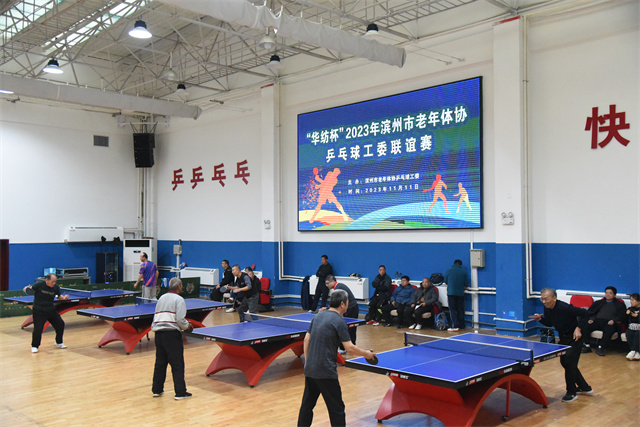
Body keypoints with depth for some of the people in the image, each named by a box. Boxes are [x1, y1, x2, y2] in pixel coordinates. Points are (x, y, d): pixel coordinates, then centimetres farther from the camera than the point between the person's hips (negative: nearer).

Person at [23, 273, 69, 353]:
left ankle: (58, 343, 28)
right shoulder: (39, 284, -17)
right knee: (38, 328, -14)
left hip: (51, 310, 5)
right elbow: (25, 289, -8)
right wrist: (27, 289, -33)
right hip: (39, 311, -5)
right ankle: (34, 346, 10)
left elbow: (59, 296, 10)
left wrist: (63, 297, -12)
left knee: (60, 324, 6)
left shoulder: (56, 287, -6)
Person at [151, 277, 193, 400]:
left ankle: (157, 390, 24)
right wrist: (187, 326, 5)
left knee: (160, 362, 17)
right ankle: (180, 392, 0)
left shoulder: (161, 298, 18)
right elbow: (180, 319, -15)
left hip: (158, 333, 7)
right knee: (177, 364, -1)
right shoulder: (178, 299, -5)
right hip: (171, 333, -7)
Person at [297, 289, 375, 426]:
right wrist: (366, 353, 2)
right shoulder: (339, 322, -12)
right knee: (336, 408, 2)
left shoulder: (318, 316, 10)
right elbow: (349, 348, -13)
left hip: (310, 369, 7)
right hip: (326, 372, -7)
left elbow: (306, 339, 13)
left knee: (307, 405, 16)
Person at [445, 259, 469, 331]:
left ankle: (455, 326, -8)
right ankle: (462, 326, 15)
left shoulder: (448, 271, 1)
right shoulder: (464, 272, 1)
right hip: (460, 293, 2)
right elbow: (466, 284, 2)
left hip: (451, 292, -2)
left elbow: (445, 281, 11)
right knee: (460, 310, 10)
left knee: (452, 309, 1)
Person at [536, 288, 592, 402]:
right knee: (564, 362, 15)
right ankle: (584, 387, 32)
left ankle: (571, 393, 6)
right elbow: (549, 323, 8)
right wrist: (540, 319, -12)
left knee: (569, 363, -10)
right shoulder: (547, 308, -6)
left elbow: (584, 313, -24)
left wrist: (578, 328, -29)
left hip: (574, 337, -9)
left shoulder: (564, 308, -29)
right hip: (563, 337, 9)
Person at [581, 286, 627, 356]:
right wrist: (591, 319, -1)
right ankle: (587, 346, -25)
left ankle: (600, 347, -33)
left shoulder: (620, 305, 20)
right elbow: (591, 312, 21)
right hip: (597, 321, 3)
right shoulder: (599, 303, 28)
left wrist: (613, 320, -12)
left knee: (609, 330, -40)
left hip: (609, 323, -3)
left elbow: (621, 316, 7)